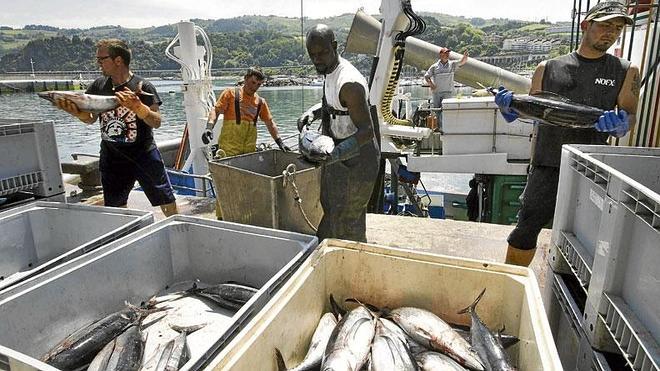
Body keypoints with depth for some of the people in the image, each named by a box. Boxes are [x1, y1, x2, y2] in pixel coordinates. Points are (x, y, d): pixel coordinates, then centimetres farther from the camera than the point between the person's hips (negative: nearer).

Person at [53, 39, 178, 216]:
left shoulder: (142, 86, -9)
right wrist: (76, 112, -12)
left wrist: (137, 106, -29)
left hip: (143, 154, -4)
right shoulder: (98, 86, 5)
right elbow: (90, 118, 9)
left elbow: (156, 122, -13)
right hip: (112, 159, 5)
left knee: (168, 205, -2)